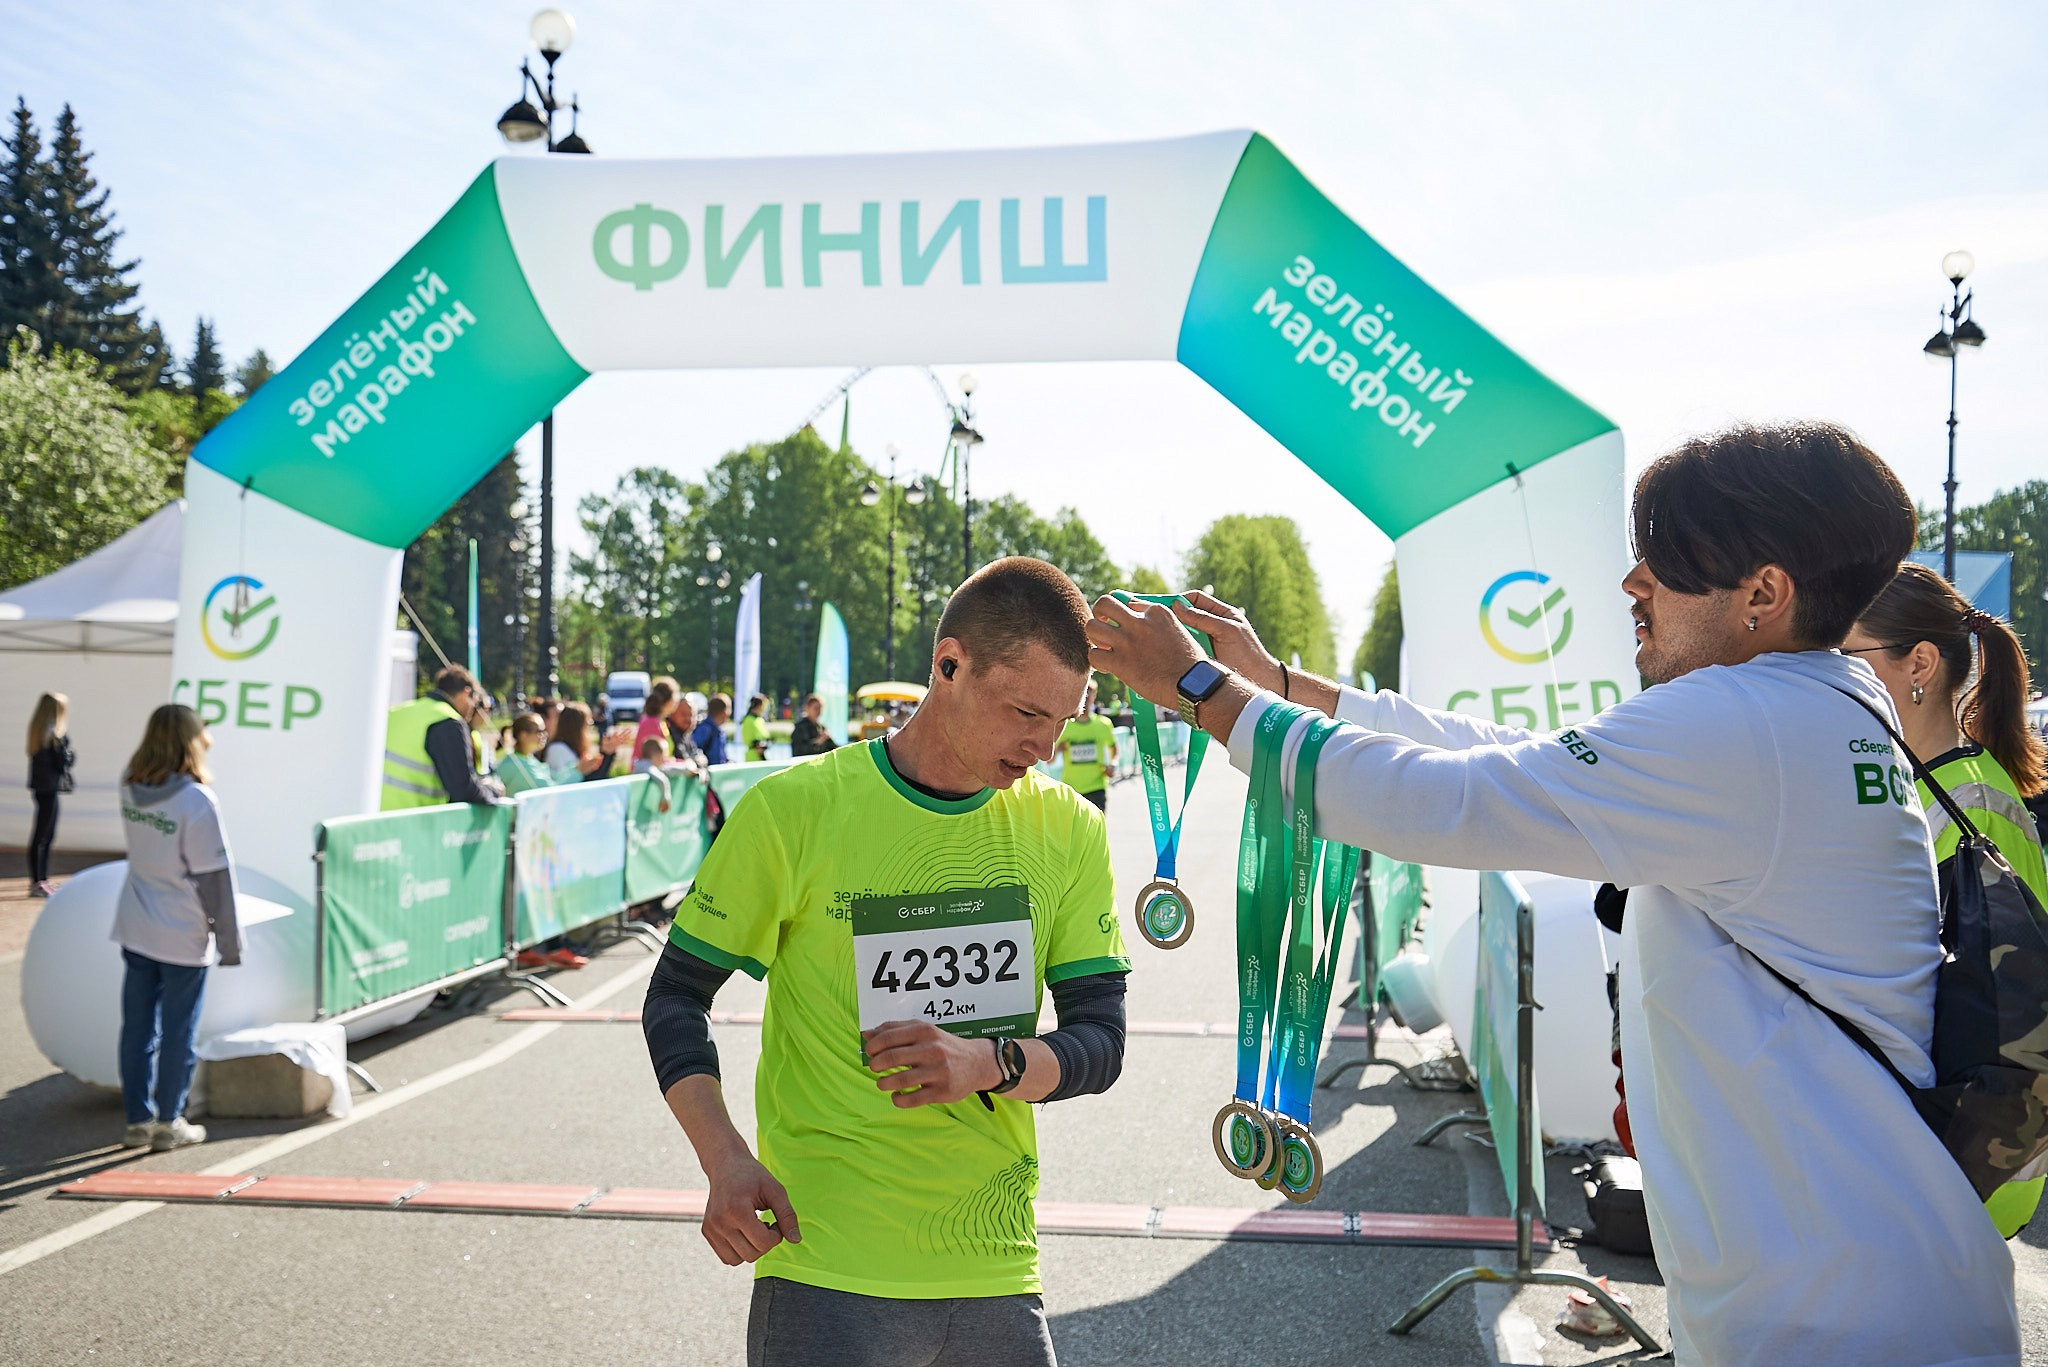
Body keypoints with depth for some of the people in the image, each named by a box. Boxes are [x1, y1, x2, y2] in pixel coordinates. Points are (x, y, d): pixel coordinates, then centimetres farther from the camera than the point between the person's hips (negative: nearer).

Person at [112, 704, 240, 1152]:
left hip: (135, 930, 6)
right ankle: (168, 1123, 17)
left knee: (137, 1028, 13)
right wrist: (229, 942, -7)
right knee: (178, 1032, 7)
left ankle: (137, 1119, 22)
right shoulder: (197, 801, -18)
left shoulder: (130, 788, -2)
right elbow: (215, 878, -15)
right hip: (183, 937, -6)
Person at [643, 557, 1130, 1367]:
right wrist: (725, 1158, -16)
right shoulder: (793, 810, -8)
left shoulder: (1068, 831, 3)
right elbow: (675, 998, 0)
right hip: (825, 1271, -3)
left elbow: (1099, 1041, 2)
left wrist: (990, 1064, -19)